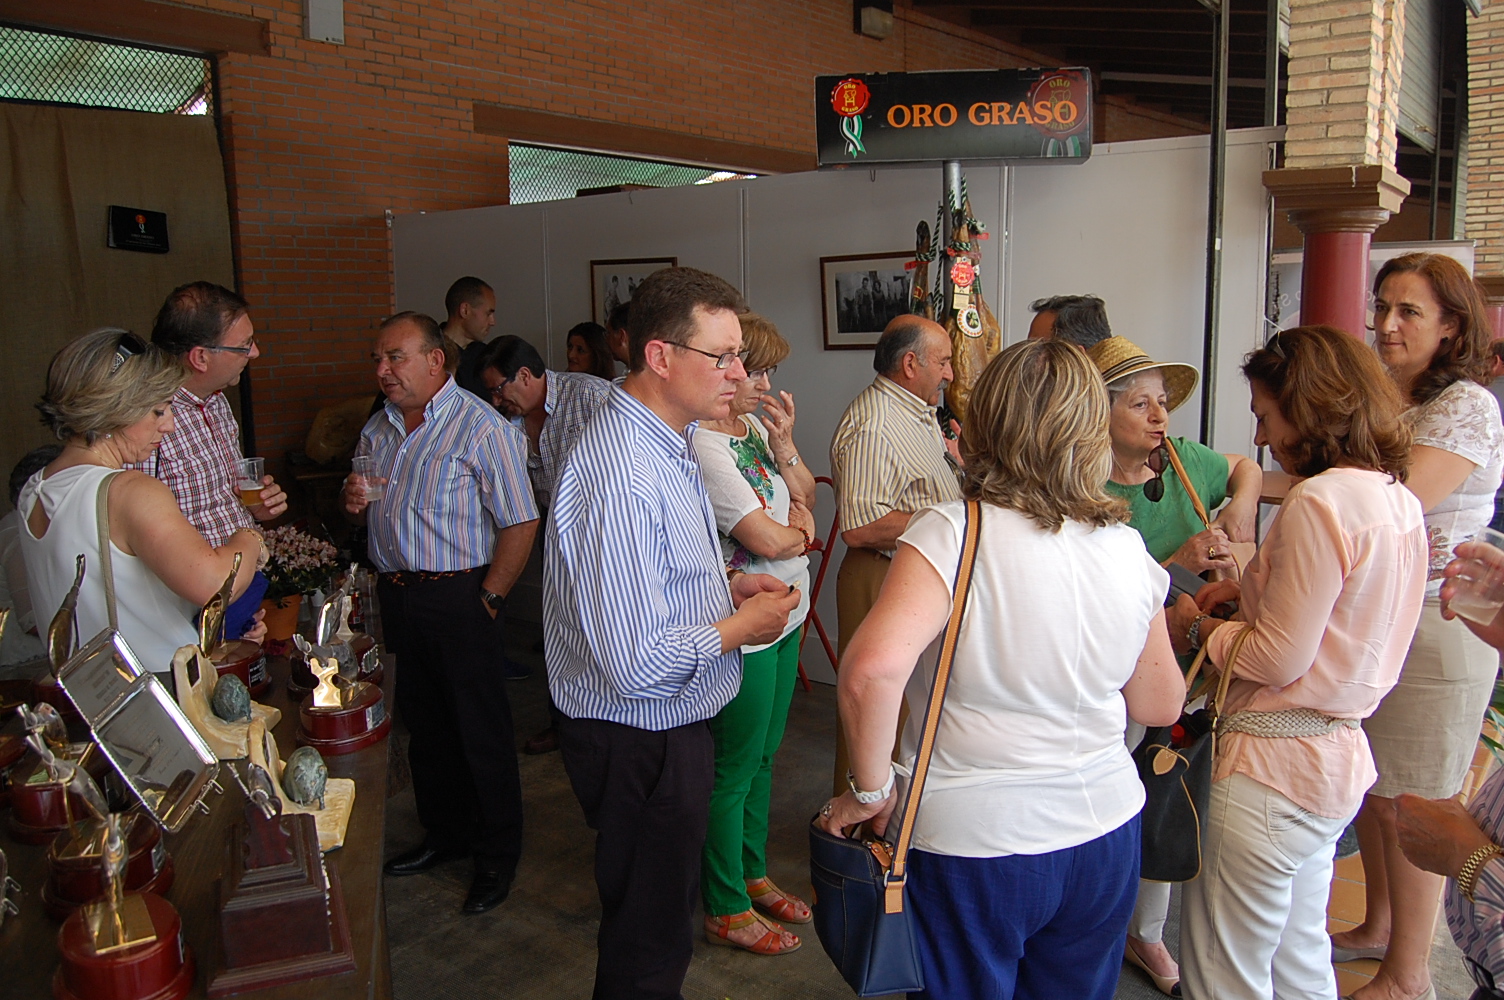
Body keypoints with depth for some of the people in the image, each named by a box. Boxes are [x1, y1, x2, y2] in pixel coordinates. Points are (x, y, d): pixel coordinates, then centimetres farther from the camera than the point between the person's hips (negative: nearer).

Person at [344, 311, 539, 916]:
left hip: (459, 598, -7)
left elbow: (520, 524, -17)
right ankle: (446, 832, 36)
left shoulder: (480, 428, -13)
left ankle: (497, 856, 18)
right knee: (424, 723, 18)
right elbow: (369, 516, 22)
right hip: (396, 595, 7)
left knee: (481, 730, 3)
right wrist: (355, 504, -1)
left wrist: (485, 599, -16)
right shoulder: (378, 430, 12)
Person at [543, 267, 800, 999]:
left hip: (669, 727, 10)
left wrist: (725, 587, 4)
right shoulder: (623, 477, -29)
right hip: (640, 744, -10)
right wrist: (742, 626, -17)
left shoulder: (670, 443, 7)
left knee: (658, 918, 27)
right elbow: (637, 662, -32)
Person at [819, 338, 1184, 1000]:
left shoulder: (953, 533, -19)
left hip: (973, 841, -4)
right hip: (1106, 833, 5)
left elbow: (872, 670, -33)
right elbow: (1160, 705, 7)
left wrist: (871, 788, -18)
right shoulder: (1127, 548, -4)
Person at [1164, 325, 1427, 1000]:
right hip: (1339, 756, 9)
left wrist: (1197, 628, -3)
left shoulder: (1319, 501, -21)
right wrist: (1252, 589, 10)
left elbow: (1276, 661, -19)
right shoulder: (1400, 500, 7)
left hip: (1274, 766, -9)